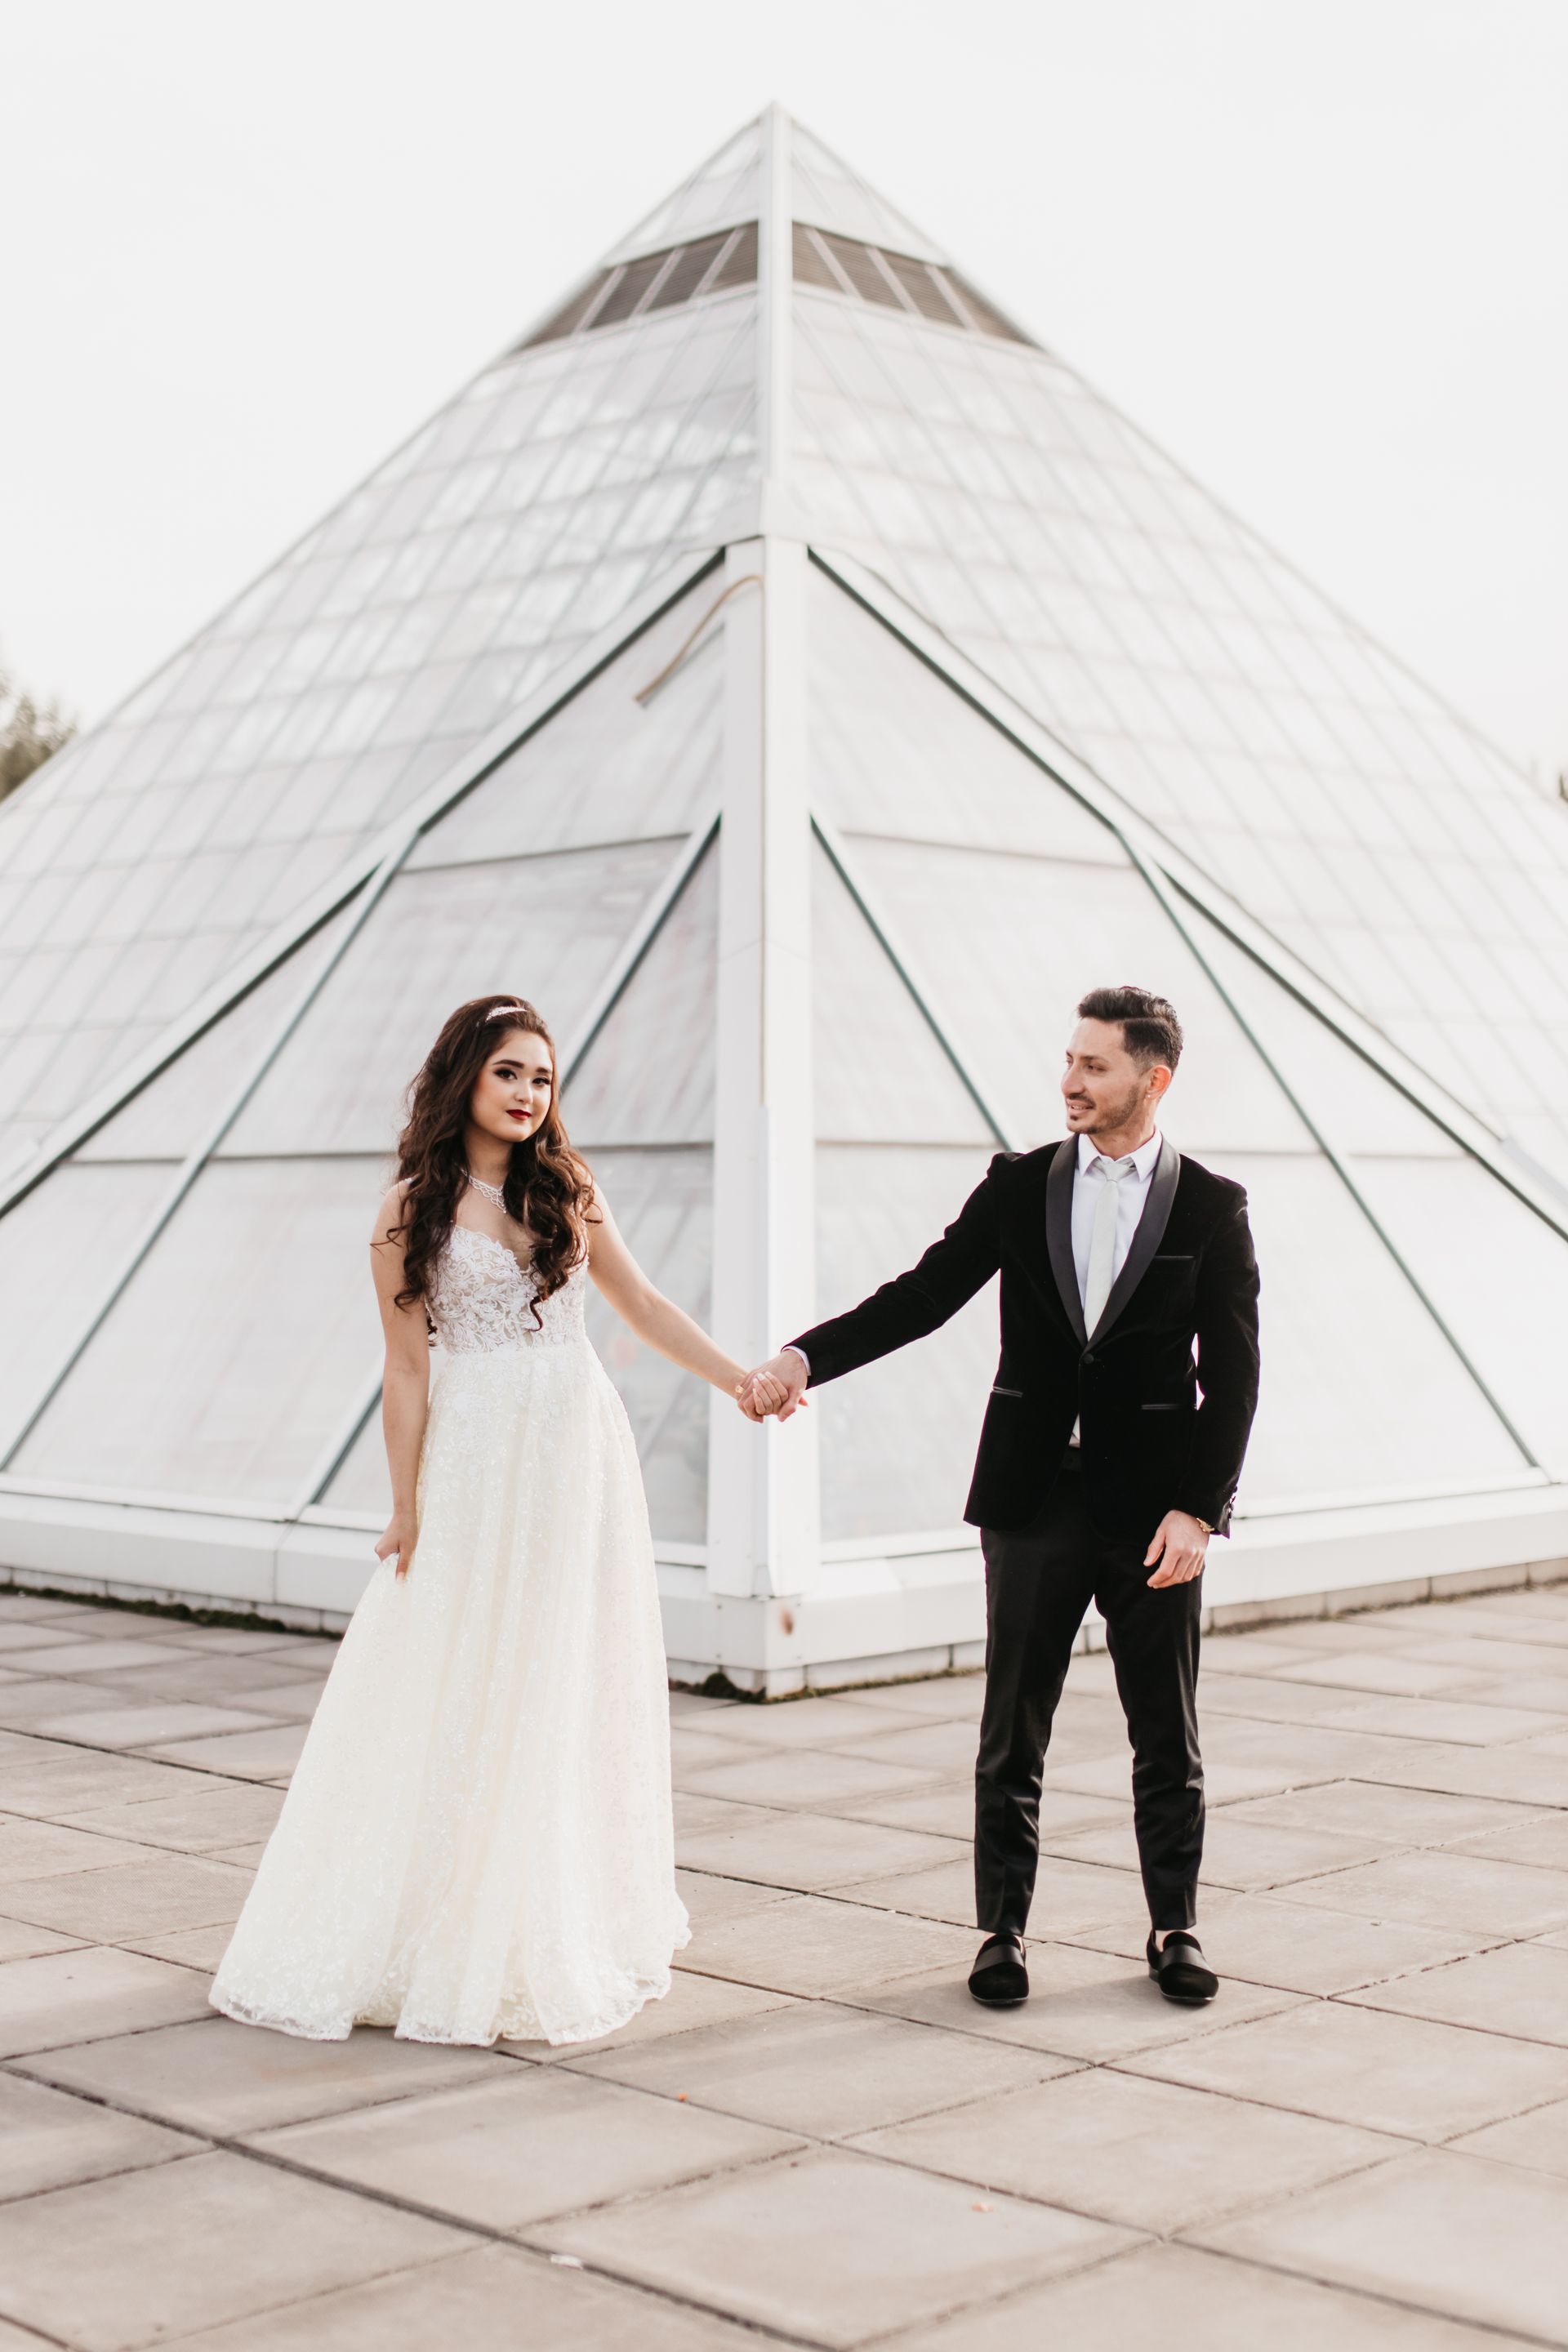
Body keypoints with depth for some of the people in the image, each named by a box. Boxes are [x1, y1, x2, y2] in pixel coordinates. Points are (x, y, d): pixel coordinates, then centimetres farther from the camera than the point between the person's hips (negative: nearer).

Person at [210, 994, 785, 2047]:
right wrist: (405, 1510, -3)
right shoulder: (412, 1211, -2)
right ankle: (449, 1932, 13)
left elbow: (646, 1306, 13)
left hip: (581, 1451, 3)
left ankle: (569, 1927, 21)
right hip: (478, 1458, -3)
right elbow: (408, 1370, -1)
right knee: (462, 1695, 0)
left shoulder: (568, 1190, 7)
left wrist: (743, 1379, 6)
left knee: (575, 1690, 9)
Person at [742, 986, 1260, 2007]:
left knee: (1168, 1734, 8)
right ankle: (1004, 1930, 18)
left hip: (1155, 1505, -1)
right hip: (1035, 1499, 2)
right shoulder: (1019, 1187, 4)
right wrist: (804, 1358, -15)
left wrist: (1200, 1509, -11)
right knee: (1013, 1733, 6)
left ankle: (1176, 1929, 23)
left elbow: (1233, 1375, -3)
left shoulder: (1212, 1207, -1)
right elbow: (923, 1294, -1)